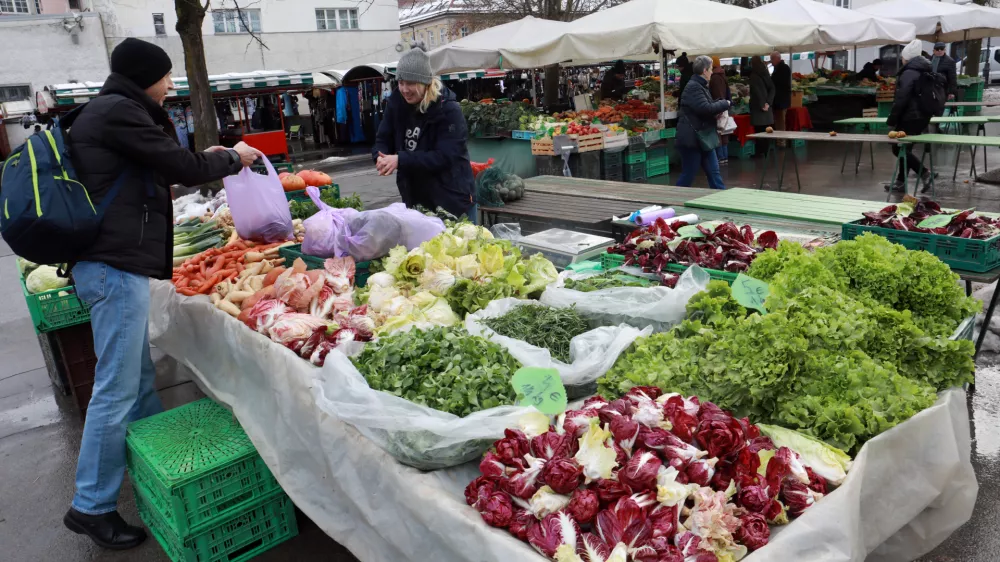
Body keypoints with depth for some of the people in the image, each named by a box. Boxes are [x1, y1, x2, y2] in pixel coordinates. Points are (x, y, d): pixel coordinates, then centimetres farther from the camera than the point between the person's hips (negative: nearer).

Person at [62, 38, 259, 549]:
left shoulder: (108, 111, 19)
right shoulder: (117, 112, -12)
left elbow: (156, 168, 24)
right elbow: (182, 168, -11)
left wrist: (208, 158, 18)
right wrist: (233, 158, 5)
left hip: (113, 264, 11)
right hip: (116, 267, -11)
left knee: (140, 377, 18)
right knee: (116, 390, -4)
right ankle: (91, 507, 7)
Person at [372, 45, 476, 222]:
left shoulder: (448, 110, -17)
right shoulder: (397, 103, 1)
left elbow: (444, 156, -24)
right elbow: (383, 139, 5)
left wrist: (400, 160, -30)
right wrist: (381, 157, -19)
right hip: (415, 200, 5)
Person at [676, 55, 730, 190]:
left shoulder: (700, 86, 16)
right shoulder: (693, 87, -17)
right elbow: (705, 108, -26)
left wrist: (718, 108, 4)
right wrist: (724, 104, -11)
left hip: (703, 138, 10)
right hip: (692, 139, -10)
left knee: (714, 173, 9)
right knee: (688, 175, -2)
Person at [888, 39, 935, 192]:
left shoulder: (909, 73, -14)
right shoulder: (926, 72, 16)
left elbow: (901, 99, -19)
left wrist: (891, 121, -15)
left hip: (910, 117, -9)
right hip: (922, 116, 9)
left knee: (899, 148, -4)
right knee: (905, 148, 13)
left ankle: (924, 174, -11)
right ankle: (900, 182, 16)